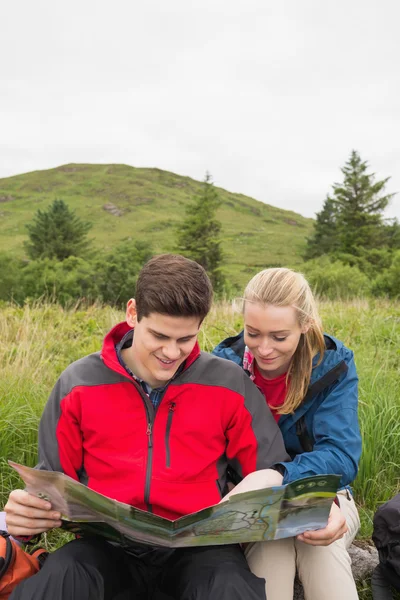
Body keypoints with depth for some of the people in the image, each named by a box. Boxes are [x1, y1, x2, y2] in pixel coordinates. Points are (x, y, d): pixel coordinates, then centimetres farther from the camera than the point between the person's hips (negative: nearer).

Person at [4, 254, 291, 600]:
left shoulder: (228, 384, -3)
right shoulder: (79, 384, -1)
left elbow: (268, 475, 4)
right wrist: (27, 512, -16)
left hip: (198, 542, 0)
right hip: (107, 542, 1)